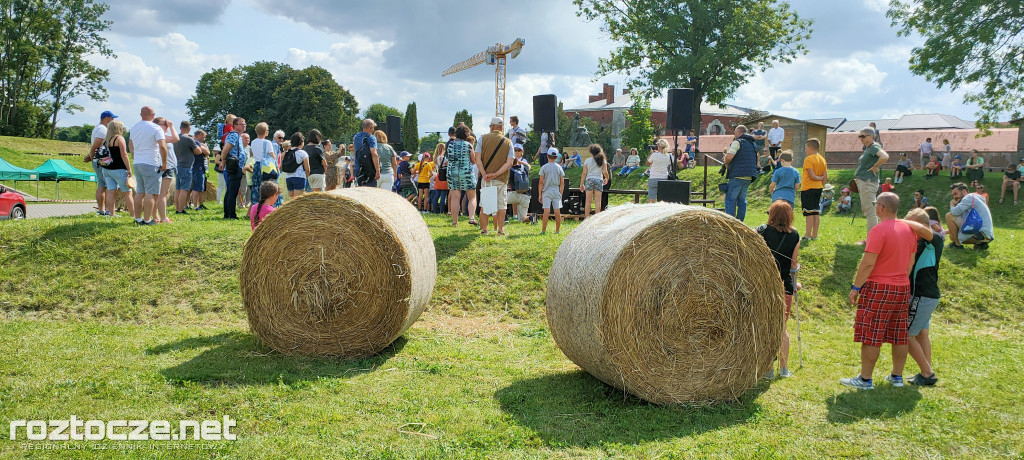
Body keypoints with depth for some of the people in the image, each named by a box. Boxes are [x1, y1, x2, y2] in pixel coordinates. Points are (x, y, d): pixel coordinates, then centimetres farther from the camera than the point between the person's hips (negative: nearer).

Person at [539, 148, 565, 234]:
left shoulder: (544, 167, -1)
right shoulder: (559, 168, 6)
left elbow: (541, 182, -4)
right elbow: (562, 183, 5)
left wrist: (540, 194, 2)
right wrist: (560, 194, 11)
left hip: (547, 191, -2)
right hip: (556, 191, 2)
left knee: (546, 211, -6)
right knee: (557, 211, 2)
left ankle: (543, 230, -8)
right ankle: (557, 230, 5)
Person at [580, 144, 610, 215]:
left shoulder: (587, 160, 2)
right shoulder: (603, 161, 3)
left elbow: (584, 173, 2)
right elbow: (605, 172, -3)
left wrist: (582, 184, 7)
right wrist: (607, 178, 16)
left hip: (589, 180, 0)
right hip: (599, 180, 0)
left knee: (588, 201, 5)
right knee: (598, 201, 3)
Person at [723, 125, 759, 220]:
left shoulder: (737, 142, -8)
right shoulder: (753, 143, 19)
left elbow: (729, 157, -20)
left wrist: (726, 162, 4)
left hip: (738, 175, -8)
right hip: (749, 176, 8)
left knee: (730, 198, -5)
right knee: (742, 199, 13)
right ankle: (740, 222, 12)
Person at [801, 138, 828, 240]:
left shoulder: (808, 159, -13)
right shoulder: (822, 160, 10)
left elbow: (812, 176, -19)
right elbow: (825, 177, 10)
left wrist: (819, 178, -2)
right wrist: (822, 183, 17)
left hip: (808, 188, -7)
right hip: (818, 188, 7)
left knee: (809, 212, -6)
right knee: (816, 212, 9)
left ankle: (808, 235, -4)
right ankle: (814, 235, 13)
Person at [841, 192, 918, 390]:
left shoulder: (879, 230, -16)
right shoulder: (909, 229, 8)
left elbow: (868, 263, -18)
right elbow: (911, 262, 14)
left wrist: (856, 287, -12)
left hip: (878, 288, -8)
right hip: (903, 288, 8)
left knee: (871, 336, -2)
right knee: (899, 336, 14)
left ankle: (865, 379, 4)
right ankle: (897, 376, 23)